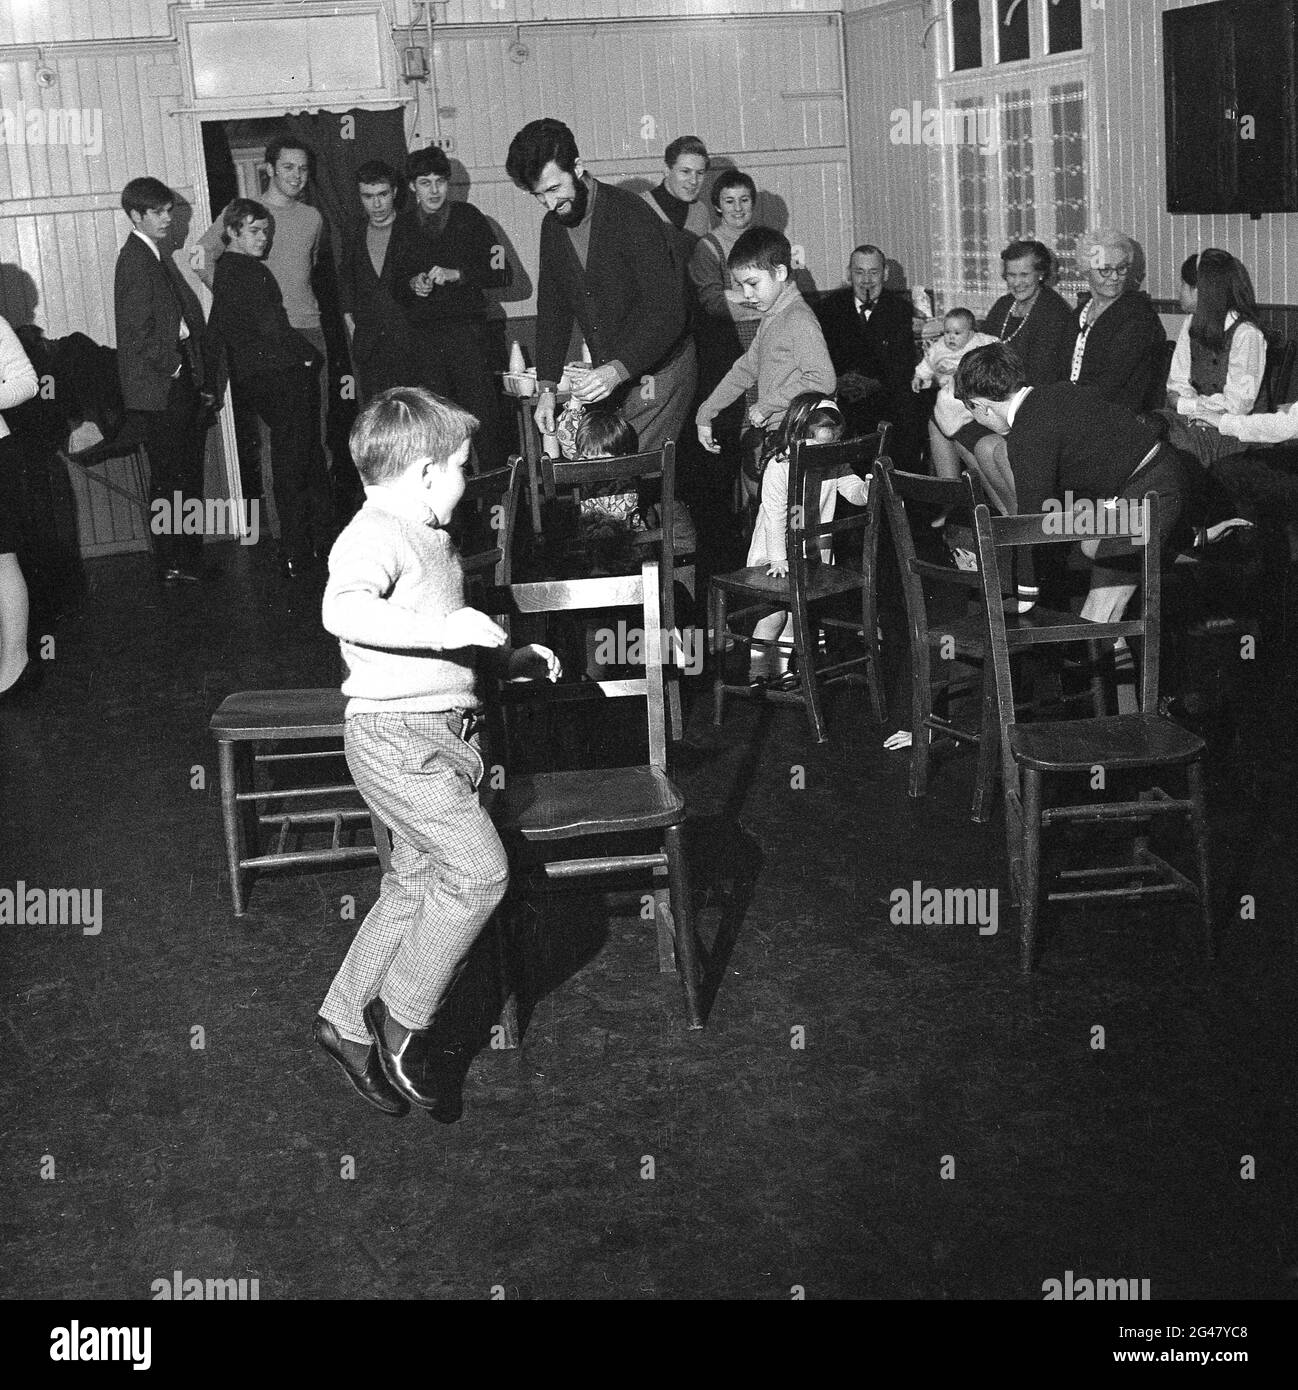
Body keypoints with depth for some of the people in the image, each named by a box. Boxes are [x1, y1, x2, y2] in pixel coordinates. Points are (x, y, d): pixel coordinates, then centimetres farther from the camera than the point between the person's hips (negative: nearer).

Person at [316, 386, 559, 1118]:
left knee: (419, 881, 13)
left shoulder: (433, 539, 17)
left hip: (446, 732, 10)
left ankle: (349, 1020, 25)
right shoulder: (374, 536, -15)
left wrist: (512, 656, 22)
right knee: (480, 867, -14)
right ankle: (399, 1016, 0)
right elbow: (343, 609, -36)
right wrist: (441, 629, -43)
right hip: (396, 735, -10)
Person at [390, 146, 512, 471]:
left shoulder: (468, 218, 5)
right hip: (423, 336, 3)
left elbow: (503, 275, 0)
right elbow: (395, 290, 19)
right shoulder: (404, 230, 12)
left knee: (484, 418, -10)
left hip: (466, 331, -2)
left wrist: (456, 274, -12)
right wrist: (412, 285, -3)